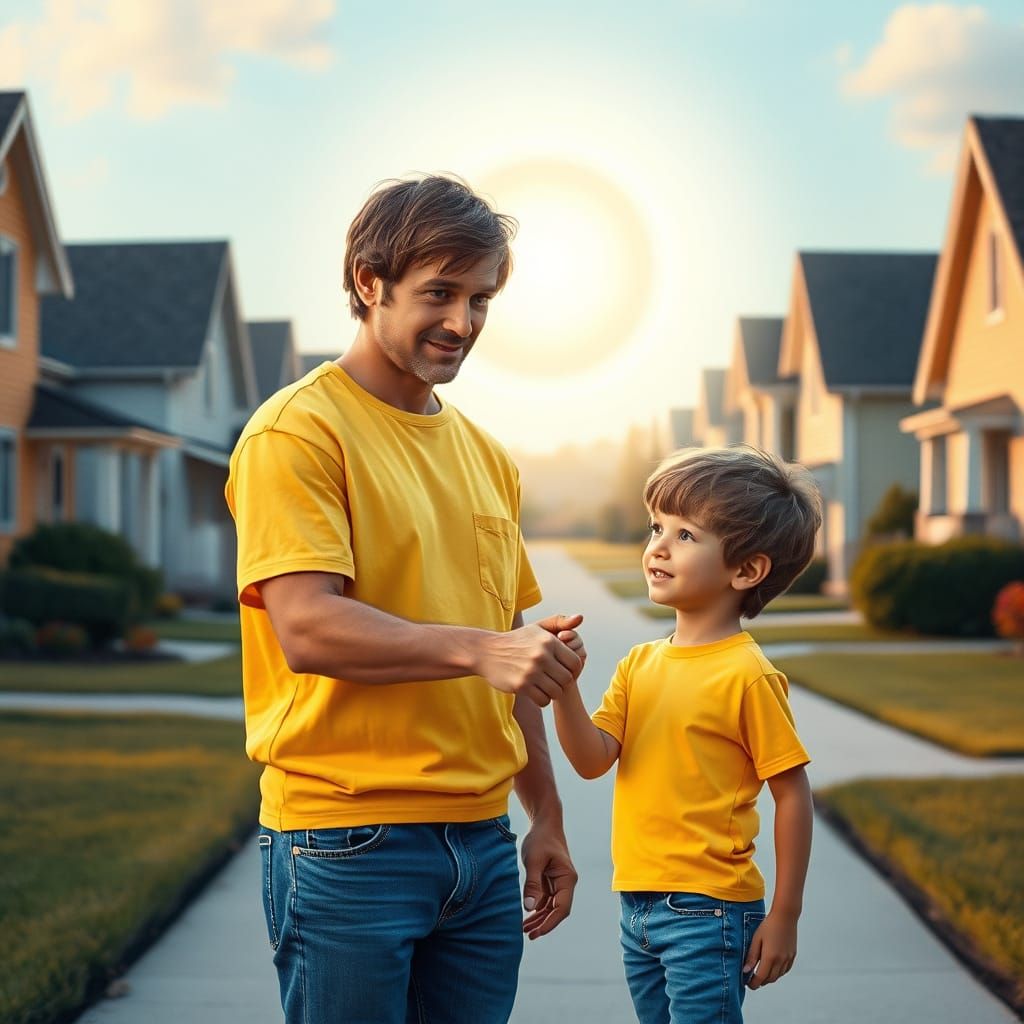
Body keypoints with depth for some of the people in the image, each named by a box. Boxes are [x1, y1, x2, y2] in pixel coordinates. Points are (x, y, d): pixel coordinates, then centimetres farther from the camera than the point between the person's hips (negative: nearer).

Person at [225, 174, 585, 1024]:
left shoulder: (487, 457, 15)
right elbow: (307, 629, -19)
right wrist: (475, 647, -30)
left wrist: (546, 817, 16)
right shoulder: (298, 431, -8)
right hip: (346, 844, -6)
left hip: (483, 843, 7)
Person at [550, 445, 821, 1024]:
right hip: (639, 906, 7)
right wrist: (563, 683, -19)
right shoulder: (640, 663, 8)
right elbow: (594, 759, -3)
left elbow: (793, 795, -10)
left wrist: (785, 916, -9)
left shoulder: (748, 675, -13)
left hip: (706, 910, -7)